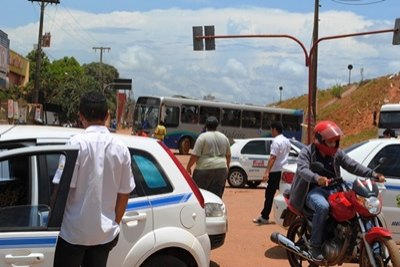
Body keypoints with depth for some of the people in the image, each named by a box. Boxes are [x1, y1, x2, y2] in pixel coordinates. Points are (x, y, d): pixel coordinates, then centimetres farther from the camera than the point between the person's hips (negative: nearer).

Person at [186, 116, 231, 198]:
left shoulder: (203, 137, -6)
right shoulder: (224, 137, 12)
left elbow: (195, 155, -10)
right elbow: (228, 155, 19)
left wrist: (188, 167, 1)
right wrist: (227, 167, 32)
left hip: (205, 169, -5)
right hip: (221, 170, 5)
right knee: (217, 195, 7)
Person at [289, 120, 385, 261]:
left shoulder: (337, 153, 10)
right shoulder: (307, 152, -5)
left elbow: (353, 166, 3)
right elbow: (302, 169, -23)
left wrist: (373, 174, -12)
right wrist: (317, 177, -44)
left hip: (331, 190, 6)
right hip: (313, 190, -6)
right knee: (323, 207, -36)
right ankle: (315, 246, -26)